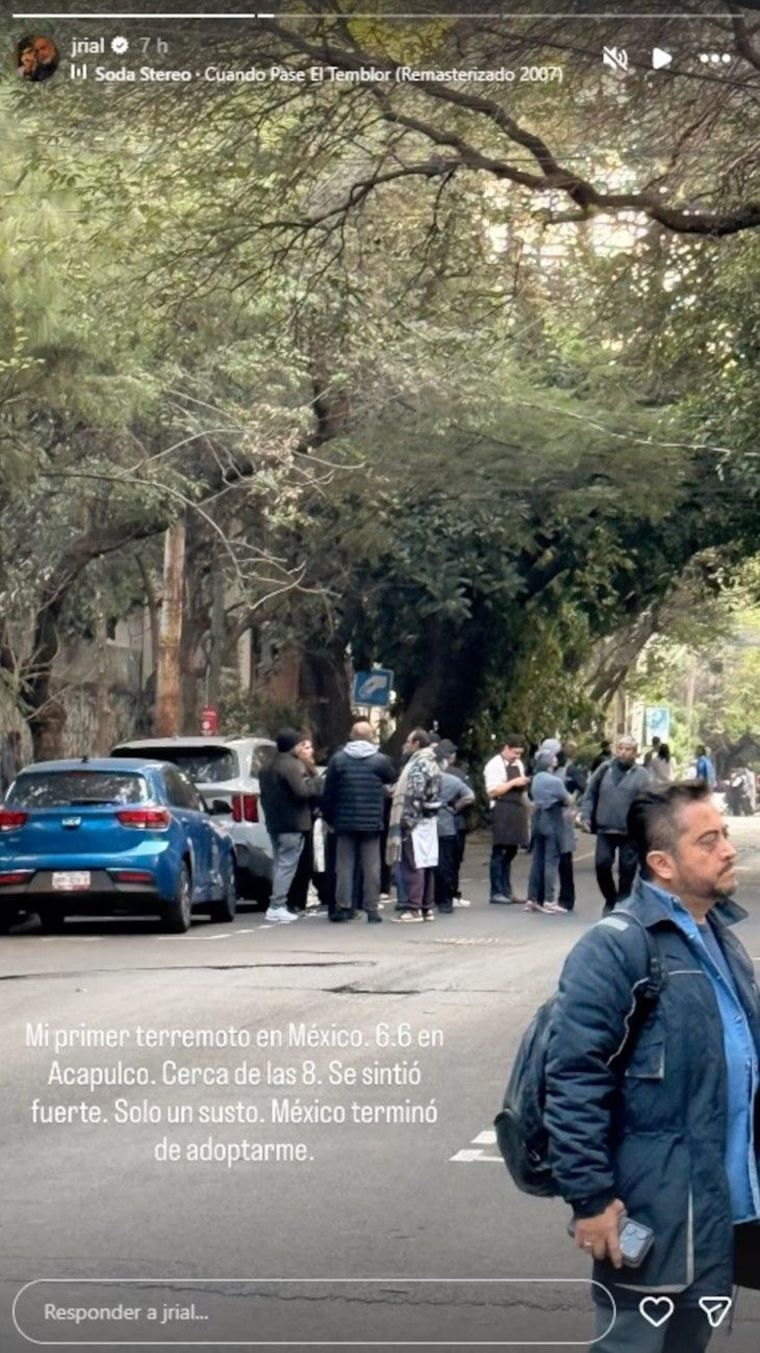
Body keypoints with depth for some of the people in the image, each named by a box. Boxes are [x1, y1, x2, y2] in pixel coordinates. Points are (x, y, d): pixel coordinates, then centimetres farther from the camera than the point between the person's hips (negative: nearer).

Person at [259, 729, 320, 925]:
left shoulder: (269, 767, 17)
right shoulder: (294, 765, -13)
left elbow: (265, 794, 20)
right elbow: (303, 791, -22)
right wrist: (312, 775, -7)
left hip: (274, 821, 9)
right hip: (293, 823, -9)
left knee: (280, 863, 14)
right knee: (287, 864, -8)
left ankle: (276, 905, 16)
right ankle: (277, 906, -12)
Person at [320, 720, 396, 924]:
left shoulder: (338, 759, -1)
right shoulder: (380, 761, -4)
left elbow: (327, 793, 2)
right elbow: (392, 779, 12)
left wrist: (328, 817, 11)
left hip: (345, 822, 1)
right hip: (371, 823, -1)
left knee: (344, 865, 6)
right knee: (371, 866, 4)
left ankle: (343, 906, 2)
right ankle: (371, 908, 3)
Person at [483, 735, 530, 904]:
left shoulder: (518, 764, 17)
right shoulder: (494, 765, -9)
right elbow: (492, 791, -16)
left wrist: (524, 784, 8)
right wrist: (514, 783, -18)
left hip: (517, 811, 8)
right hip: (501, 812, -8)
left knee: (511, 851, 11)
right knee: (499, 852, -4)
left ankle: (506, 890, 17)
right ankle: (496, 892, 0)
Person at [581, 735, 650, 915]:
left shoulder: (641, 774, 2)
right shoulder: (605, 769, 9)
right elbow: (590, 794, 12)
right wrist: (586, 816, 0)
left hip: (630, 831, -2)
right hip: (605, 829, 2)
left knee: (627, 869, 2)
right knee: (602, 864, -4)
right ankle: (610, 899, 17)